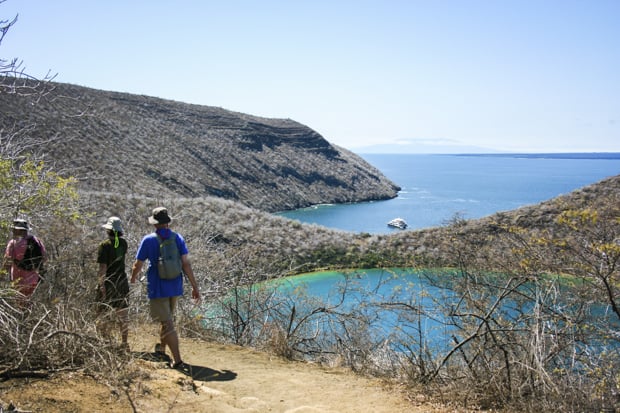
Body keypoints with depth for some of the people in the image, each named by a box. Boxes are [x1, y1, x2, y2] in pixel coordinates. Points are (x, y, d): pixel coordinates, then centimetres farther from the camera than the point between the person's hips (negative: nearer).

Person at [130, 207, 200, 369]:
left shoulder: (148, 240, -8)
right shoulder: (178, 238, -2)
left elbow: (138, 265, 0)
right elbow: (186, 263, -7)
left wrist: (133, 278, 22)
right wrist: (194, 286, -3)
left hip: (158, 288, -4)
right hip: (175, 287, 4)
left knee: (168, 323, -2)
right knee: (167, 318, 24)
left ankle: (178, 360, -6)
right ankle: (161, 347, 45)